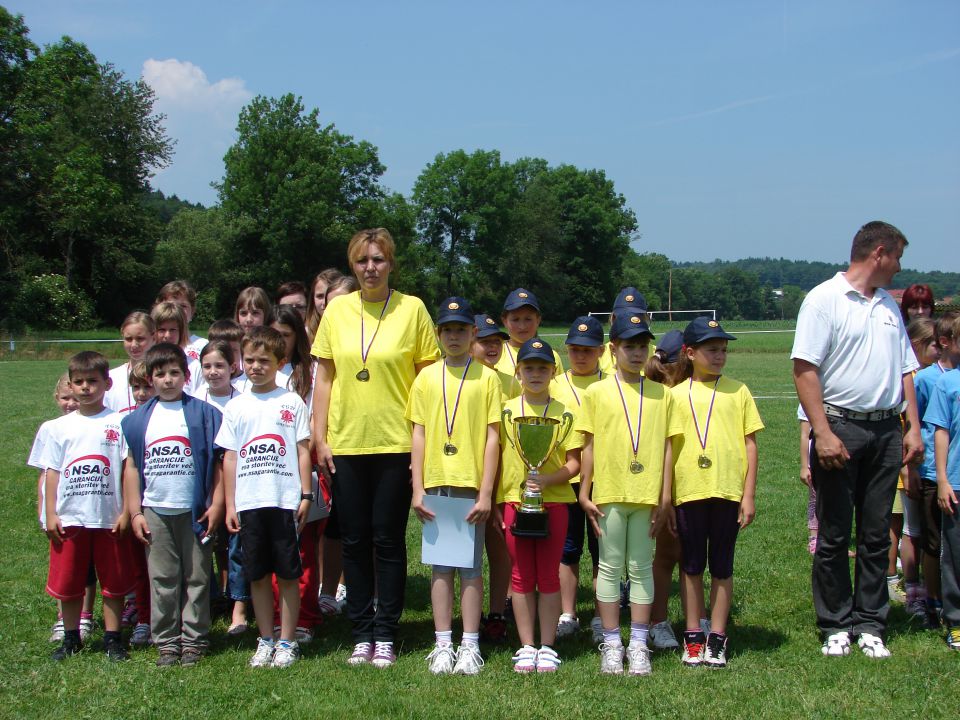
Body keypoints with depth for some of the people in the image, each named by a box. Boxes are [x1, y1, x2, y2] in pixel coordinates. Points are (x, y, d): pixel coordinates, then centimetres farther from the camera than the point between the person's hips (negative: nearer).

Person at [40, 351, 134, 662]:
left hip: (109, 518, -2)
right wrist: (50, 514, 1)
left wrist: (126, 512, -5)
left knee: (113, 581, 5)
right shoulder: (60, 427, 6)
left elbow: (128, 470, -1)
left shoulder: (118, 424, -1)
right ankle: (71, 638, 22)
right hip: (68, 519, 2)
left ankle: (113, 638, 16)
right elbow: (52, 472, 7)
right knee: (67, 581, 8)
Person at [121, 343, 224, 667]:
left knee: (197, 577, 4)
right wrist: (135, 513, 4)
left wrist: (216, 505, -5)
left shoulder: (203, 413, 0)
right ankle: (166, 641, 13)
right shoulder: (139, 419, 8)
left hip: (194, 510, -2)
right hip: (155, 510, 2)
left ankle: (194, 639, 13)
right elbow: (132, 467, 9)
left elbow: (218, 462, 0)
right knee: (162, 579, 5)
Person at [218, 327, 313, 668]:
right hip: (248, 503, 3)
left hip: (285, 501, -2)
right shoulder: (236, 407, 9)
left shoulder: (291, 402, 3)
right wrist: (229, 504, 6)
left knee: (288, 574, 2)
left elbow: (303, 450, 3)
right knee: (257, 575, 8)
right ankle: (265, 640, 19)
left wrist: (306, 495, -3)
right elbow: (230, 457, 10)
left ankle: (287, 642, 11)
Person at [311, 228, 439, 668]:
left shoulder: (412, 309, -2)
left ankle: (385, 636, 13)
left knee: (388, 540, 3)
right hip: (345, 444, 3)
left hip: (395, 443, -2)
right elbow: (324, 376, 7)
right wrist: (320, 438, 2)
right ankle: (361, 634, 18)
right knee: (354, 541, 8)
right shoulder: (337, 310, 5)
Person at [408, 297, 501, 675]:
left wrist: (486, 492, -7)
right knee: (441, 565, 7)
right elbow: (418, 436, 7)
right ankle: (443, 644, 13)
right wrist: (417, 488, 0)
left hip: (472, 486, -2)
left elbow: (492, 438, -2)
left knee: (471, 566, 3)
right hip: (435, 484, 2)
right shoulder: (426, 378, 8)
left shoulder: (486, 378, 1)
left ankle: (470, 645, 10)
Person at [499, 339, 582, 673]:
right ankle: (526, 647, 12)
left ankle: (547, 647, 11)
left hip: (554, 502, -1)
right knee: (522, 576, 5)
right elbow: (496, 457, 8)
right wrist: (493, 502, 2)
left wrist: (548, 479, -17)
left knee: (549, 576, 3)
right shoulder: (506, 410, 5)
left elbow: (573, 463, 1)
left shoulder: (564, 413, 3)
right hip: (514, 500, 1)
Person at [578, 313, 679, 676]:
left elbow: (667, 447, 6)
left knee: (641, 568, 6)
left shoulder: (661, 394, 6)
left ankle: (639, 644, 14)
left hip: (647, 495, 1)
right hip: (609, 494, -1)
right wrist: (584, 494, 0)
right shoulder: (597, 393, 3)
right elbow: (589, 446, 4)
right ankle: (611, 644, 13)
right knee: (610, 567, 5)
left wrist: (664, 496, 1)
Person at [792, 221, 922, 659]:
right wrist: (823, 433, -18)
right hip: (841, 427, -6)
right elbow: (804, 369, -12)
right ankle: (836, 626, 13)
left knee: (877, 533, 8)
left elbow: (904, 370, 19)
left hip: (886, 430, 6)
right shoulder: (824, 299, -6)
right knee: (834, 536, 3)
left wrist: (913, 426, 9)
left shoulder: (889, 306, 16)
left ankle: (869, 624, 17)